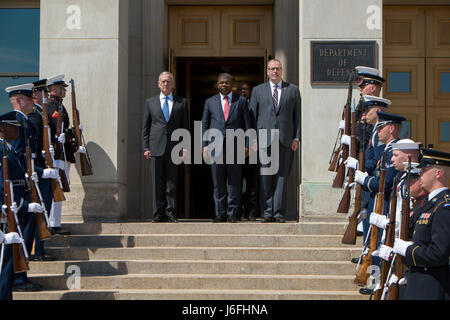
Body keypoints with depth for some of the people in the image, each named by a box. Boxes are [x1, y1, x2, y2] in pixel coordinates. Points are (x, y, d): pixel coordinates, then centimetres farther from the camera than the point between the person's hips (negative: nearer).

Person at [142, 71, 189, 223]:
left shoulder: (181, 103, 10)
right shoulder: (150, 102, 11)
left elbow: (185, 127, 8)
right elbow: (145, 127, 10)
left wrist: (185, 148, -1)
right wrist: (146, 147, 1)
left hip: (173, 148, 0)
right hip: (156, 148, 1)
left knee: (171, 183, 0)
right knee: (157, 184, 1)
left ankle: (170, 214, 4)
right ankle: (159, 215, 6)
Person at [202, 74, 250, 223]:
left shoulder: (241, 101, 10)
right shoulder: (210, 102, 13)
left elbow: (246, 124, 8)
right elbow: (204, 125, 13)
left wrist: (246, 145, 0)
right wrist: (205, 145, 4)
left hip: (235, 145, -1)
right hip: (216, 147, 1)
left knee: (234, 181, -1)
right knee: (218, 182, 2)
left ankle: (232, 214, 4)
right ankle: (220, 214, 7)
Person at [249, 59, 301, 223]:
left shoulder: (293, 90, 12)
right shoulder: (258, 90, 12)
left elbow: (297, 115, 9)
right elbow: (252, 116, 9)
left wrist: (296, 137, 1)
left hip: (285, 140, 0)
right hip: (265, 139, 0)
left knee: (282, 177, -1)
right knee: (265, 178, -1)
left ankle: (279, 213, 3)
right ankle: (267, 213, 4)